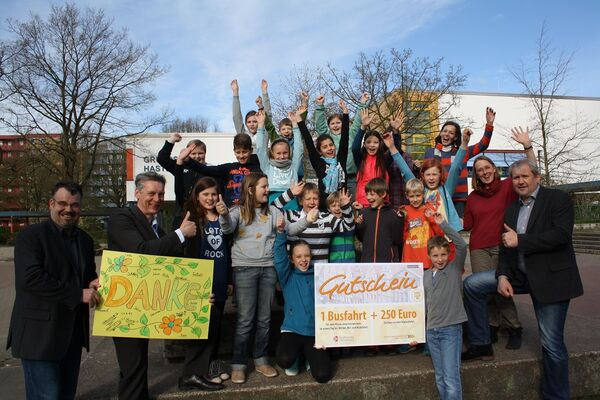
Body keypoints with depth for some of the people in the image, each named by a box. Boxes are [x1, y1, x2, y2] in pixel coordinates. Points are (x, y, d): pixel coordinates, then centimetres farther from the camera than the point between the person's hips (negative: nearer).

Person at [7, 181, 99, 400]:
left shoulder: (85, 239, 12)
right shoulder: (31, 235, -10)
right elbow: (31, 279, -21)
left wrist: (93, 285, -2)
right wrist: (78, 294, -21)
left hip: (73, 332, 7)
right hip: (40, 333, -6)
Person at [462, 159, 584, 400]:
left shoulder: (558, 199, -5)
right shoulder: (512, 210, 14)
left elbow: (562, 235, -20)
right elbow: (506, 247, 11)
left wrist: (519, 240, -18)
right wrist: (502, 276, -4)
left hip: (550, 278, -6)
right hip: (519, 274, 6)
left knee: (551, 342, -1)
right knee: (472, 284, -4)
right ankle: (481, 345, 6)